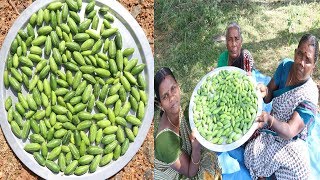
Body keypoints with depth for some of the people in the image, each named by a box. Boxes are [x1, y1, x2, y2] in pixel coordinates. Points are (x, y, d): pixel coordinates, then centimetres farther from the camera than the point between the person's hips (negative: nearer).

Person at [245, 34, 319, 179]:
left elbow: (290, 132, -29)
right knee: (251, 153, -21)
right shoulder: (285, 66, -10)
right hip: (272, 130, 4)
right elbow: (269, 96, -4)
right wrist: (264, 91, -29)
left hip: (292, 141, -3)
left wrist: (270, 121, -51)